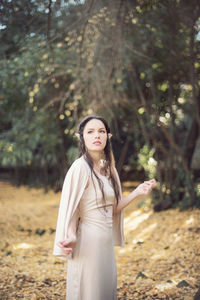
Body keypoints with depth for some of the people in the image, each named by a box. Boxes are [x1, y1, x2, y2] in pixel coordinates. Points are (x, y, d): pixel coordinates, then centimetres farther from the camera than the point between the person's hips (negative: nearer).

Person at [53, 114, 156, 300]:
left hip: (106, 242, 8)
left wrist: (137, 192, 3)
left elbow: (111, 209, 12)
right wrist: (71, 238, -33)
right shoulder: (80, 168, -15)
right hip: (88, 242, -8)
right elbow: (69, 209, -17)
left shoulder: (107, 168, 8)